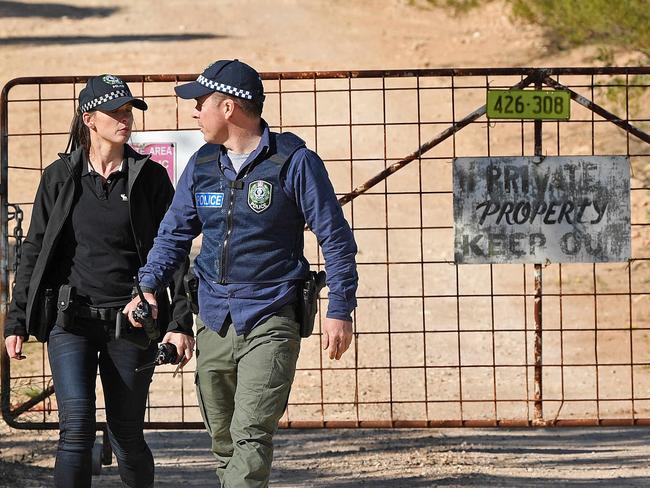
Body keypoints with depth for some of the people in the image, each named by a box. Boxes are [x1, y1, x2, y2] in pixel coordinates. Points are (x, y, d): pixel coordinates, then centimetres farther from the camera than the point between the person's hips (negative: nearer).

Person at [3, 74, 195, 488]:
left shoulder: (150, 178, 3)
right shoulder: (60, 177, 5)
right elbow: (35, 250, 10)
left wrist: (181, 322, -7)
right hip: (71, 318, 0)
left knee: (127, 435, 5)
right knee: (77, 427, -15)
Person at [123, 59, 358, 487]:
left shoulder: (294, 162, -7)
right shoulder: (203, 165, 10)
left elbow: (335, 237, -4)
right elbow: (175, 233, 17)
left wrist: (340, 311, -9)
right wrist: (149, 286, 0)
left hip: (271, 323, -6)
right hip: (214, 321, 6)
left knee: (251, 435, -16)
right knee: (224, 441, 10)